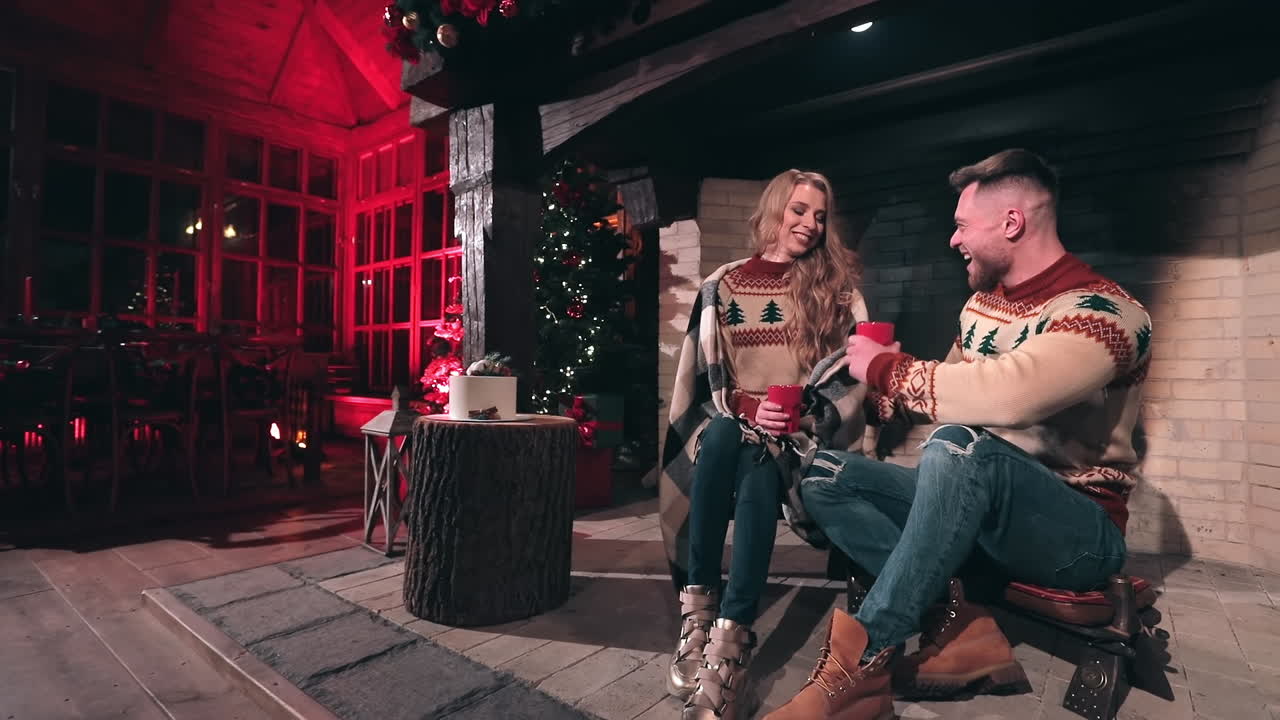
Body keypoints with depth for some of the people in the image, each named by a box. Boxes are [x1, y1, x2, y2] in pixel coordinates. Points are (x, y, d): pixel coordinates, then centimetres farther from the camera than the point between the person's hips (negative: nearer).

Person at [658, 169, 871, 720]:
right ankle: (697, 606, -28)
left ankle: (730, 640, -37)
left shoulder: (838, 287, 10)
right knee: (722, 435, -35)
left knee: (759, 474, -34)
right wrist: (749, 409, -11)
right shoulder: (724, 285, 11)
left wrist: (802, 416, -15)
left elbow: (854, 376, 1)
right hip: (730, 425, 1)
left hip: (801, 435, -1)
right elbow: (704, 378, 7)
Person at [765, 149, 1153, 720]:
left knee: (960, 447, -39)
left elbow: (1006, 395, -35)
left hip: (1080, 532, -7)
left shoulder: (1104, 312, -16)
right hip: (979, 508, 7)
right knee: (823, 477, -10)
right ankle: (956, 625, -21)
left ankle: (863, 662, -30)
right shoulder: (981, 303, 9)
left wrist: (884, 368, -23)